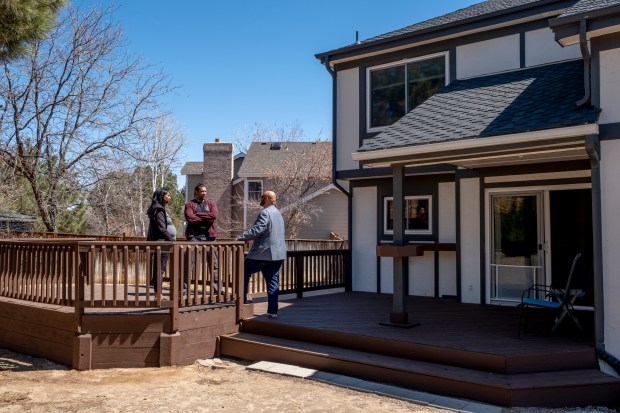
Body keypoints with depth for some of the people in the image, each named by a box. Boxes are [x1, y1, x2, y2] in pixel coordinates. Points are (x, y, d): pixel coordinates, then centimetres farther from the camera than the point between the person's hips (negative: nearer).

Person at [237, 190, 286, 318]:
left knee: (244, 273, 8)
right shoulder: (278, 213, 18)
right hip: (278, 254, 9)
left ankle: (243, 299, 12)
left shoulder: (266, 213, -13)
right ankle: (272, 311, 7)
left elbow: (257, 230, -22)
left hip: (263, 253, -9)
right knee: (273, 282, 7)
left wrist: (241, 238, -14)